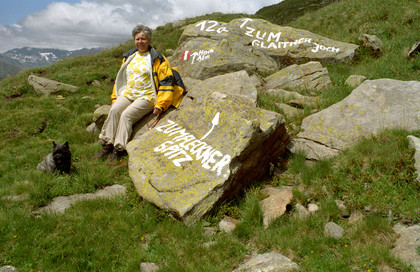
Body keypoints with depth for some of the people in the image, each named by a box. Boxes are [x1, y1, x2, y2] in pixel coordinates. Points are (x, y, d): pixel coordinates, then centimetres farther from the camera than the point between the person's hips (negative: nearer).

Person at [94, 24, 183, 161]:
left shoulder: (157, 58, 1)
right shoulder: (129, 57, 19)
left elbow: (166, 82, -3)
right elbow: (120, 78, 27)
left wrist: (160, 105, -11)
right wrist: (114, 98, 17)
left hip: (146, 96, -5)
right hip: (127, 94, 5)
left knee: (126, 114, -28)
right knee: (114, 110, -23)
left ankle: (119, 149, -28)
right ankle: (107, 144, -22)